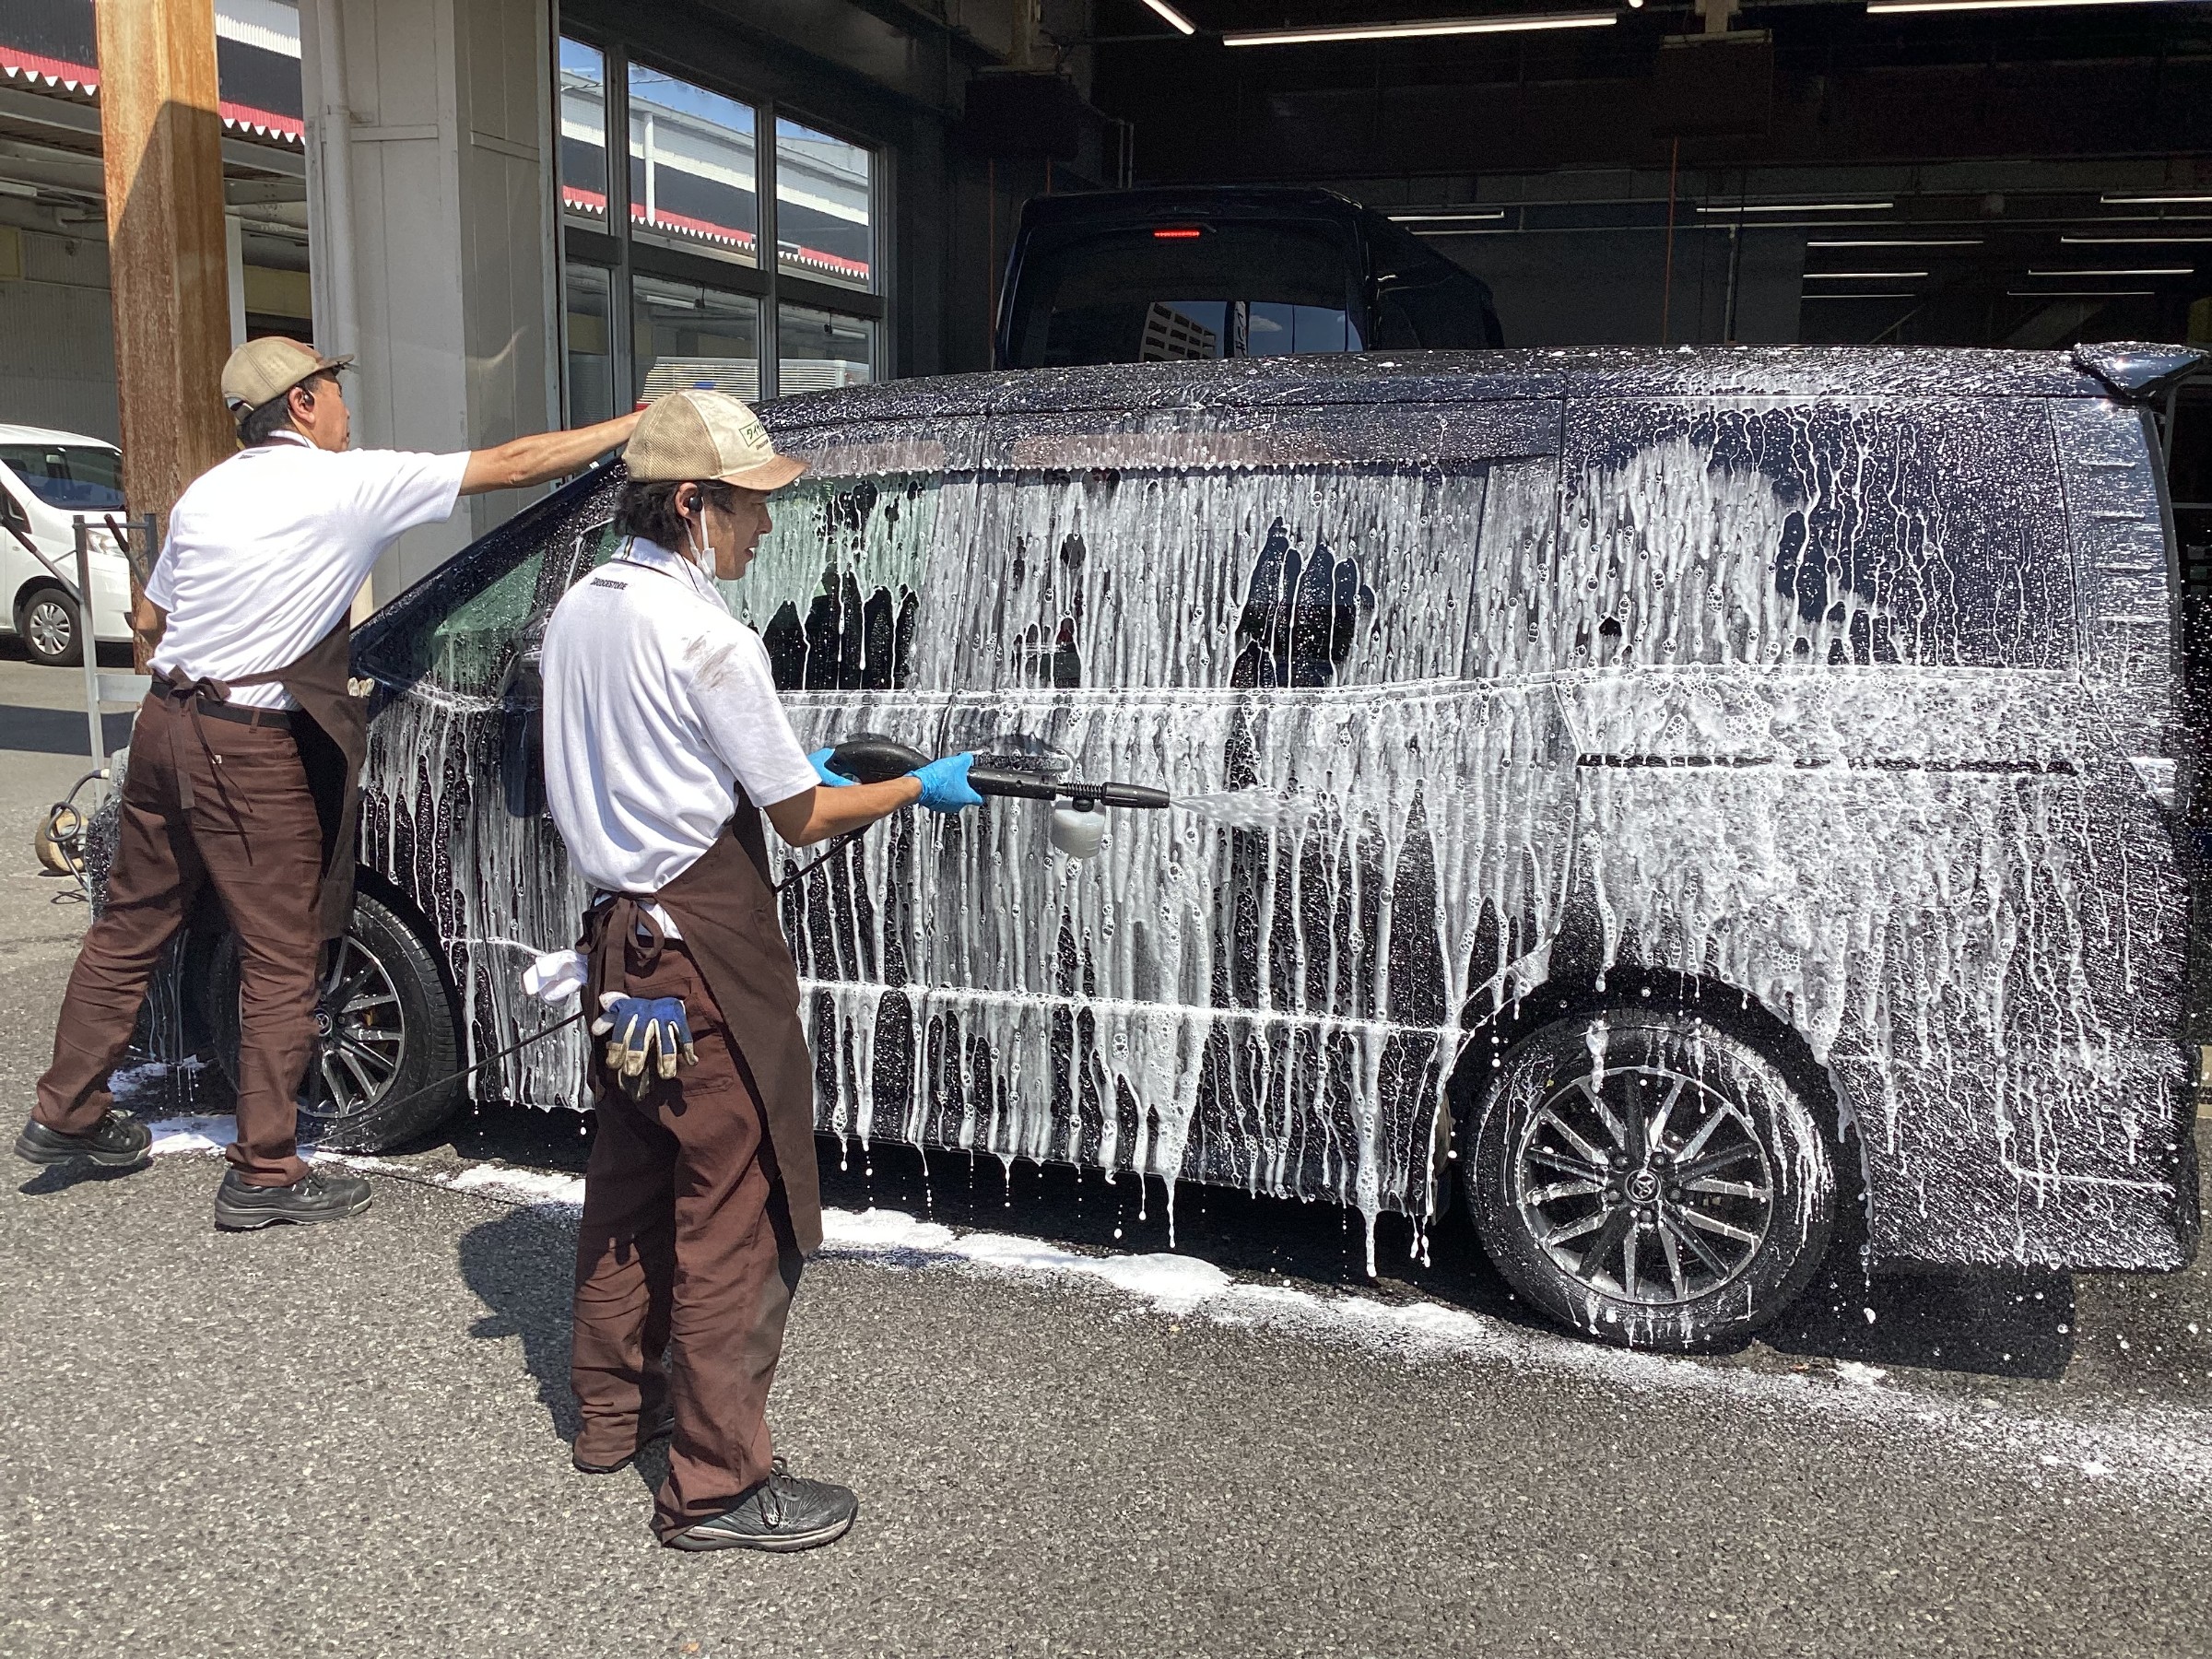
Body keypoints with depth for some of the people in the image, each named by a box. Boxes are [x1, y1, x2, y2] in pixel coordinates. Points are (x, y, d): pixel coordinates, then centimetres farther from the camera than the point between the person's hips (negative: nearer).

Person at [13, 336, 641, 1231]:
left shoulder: (206, 491, 12)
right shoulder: (349, 483, -9)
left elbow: (151, 616, 20)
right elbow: (509, 465, -8)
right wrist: (631, 428, -1)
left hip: (165, 720, 8)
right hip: (248, 750, -8)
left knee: (129, 929, 19)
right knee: (281, 961, 1)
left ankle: (65, 1115, 32)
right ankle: (264, 1173, 8)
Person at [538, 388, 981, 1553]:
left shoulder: (578, 609, 7)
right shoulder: (707, 639, -19)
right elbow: (805, 818, -13)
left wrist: (779, 765, 17)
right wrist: (921, 788, 2)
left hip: (618, 938, 9)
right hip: (706, 951, -9)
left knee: (630, 1180, 21)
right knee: (735, 1210, 0)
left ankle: (612, 1408, 36)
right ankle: (718, 1485, 8)